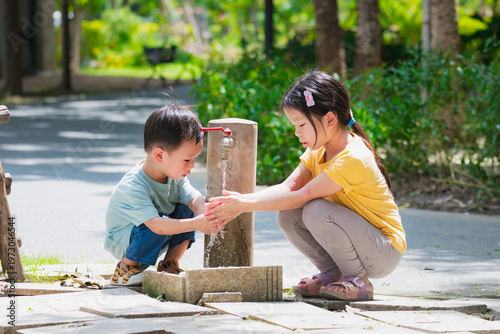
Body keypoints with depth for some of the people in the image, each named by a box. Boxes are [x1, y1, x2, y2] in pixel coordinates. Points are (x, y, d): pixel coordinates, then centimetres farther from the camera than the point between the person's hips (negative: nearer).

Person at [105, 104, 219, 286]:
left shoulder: (175, 176, -7)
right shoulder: (133, 187, -34)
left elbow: (193, 198, -14)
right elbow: (156, 225, -43)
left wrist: (204, 213, -39)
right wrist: (195, 224, -50)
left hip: (155, 241, 7)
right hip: (121, 242, -7)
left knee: (188, 211, -15)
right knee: (161, 225, -35)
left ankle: (170, 263, 1)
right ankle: (126, 268, -14)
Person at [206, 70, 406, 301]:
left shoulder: (352, 158, -25)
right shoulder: (318, 151, 4)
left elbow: (301, 196, -27)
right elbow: (288, 187, -7)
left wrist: (245, 204, -24)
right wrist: (240, 201, -22)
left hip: (385, 251, -8)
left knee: (316, 210, -30)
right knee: (287, 216, -9)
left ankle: (358, 281, -14)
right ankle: (333, 274, 4)